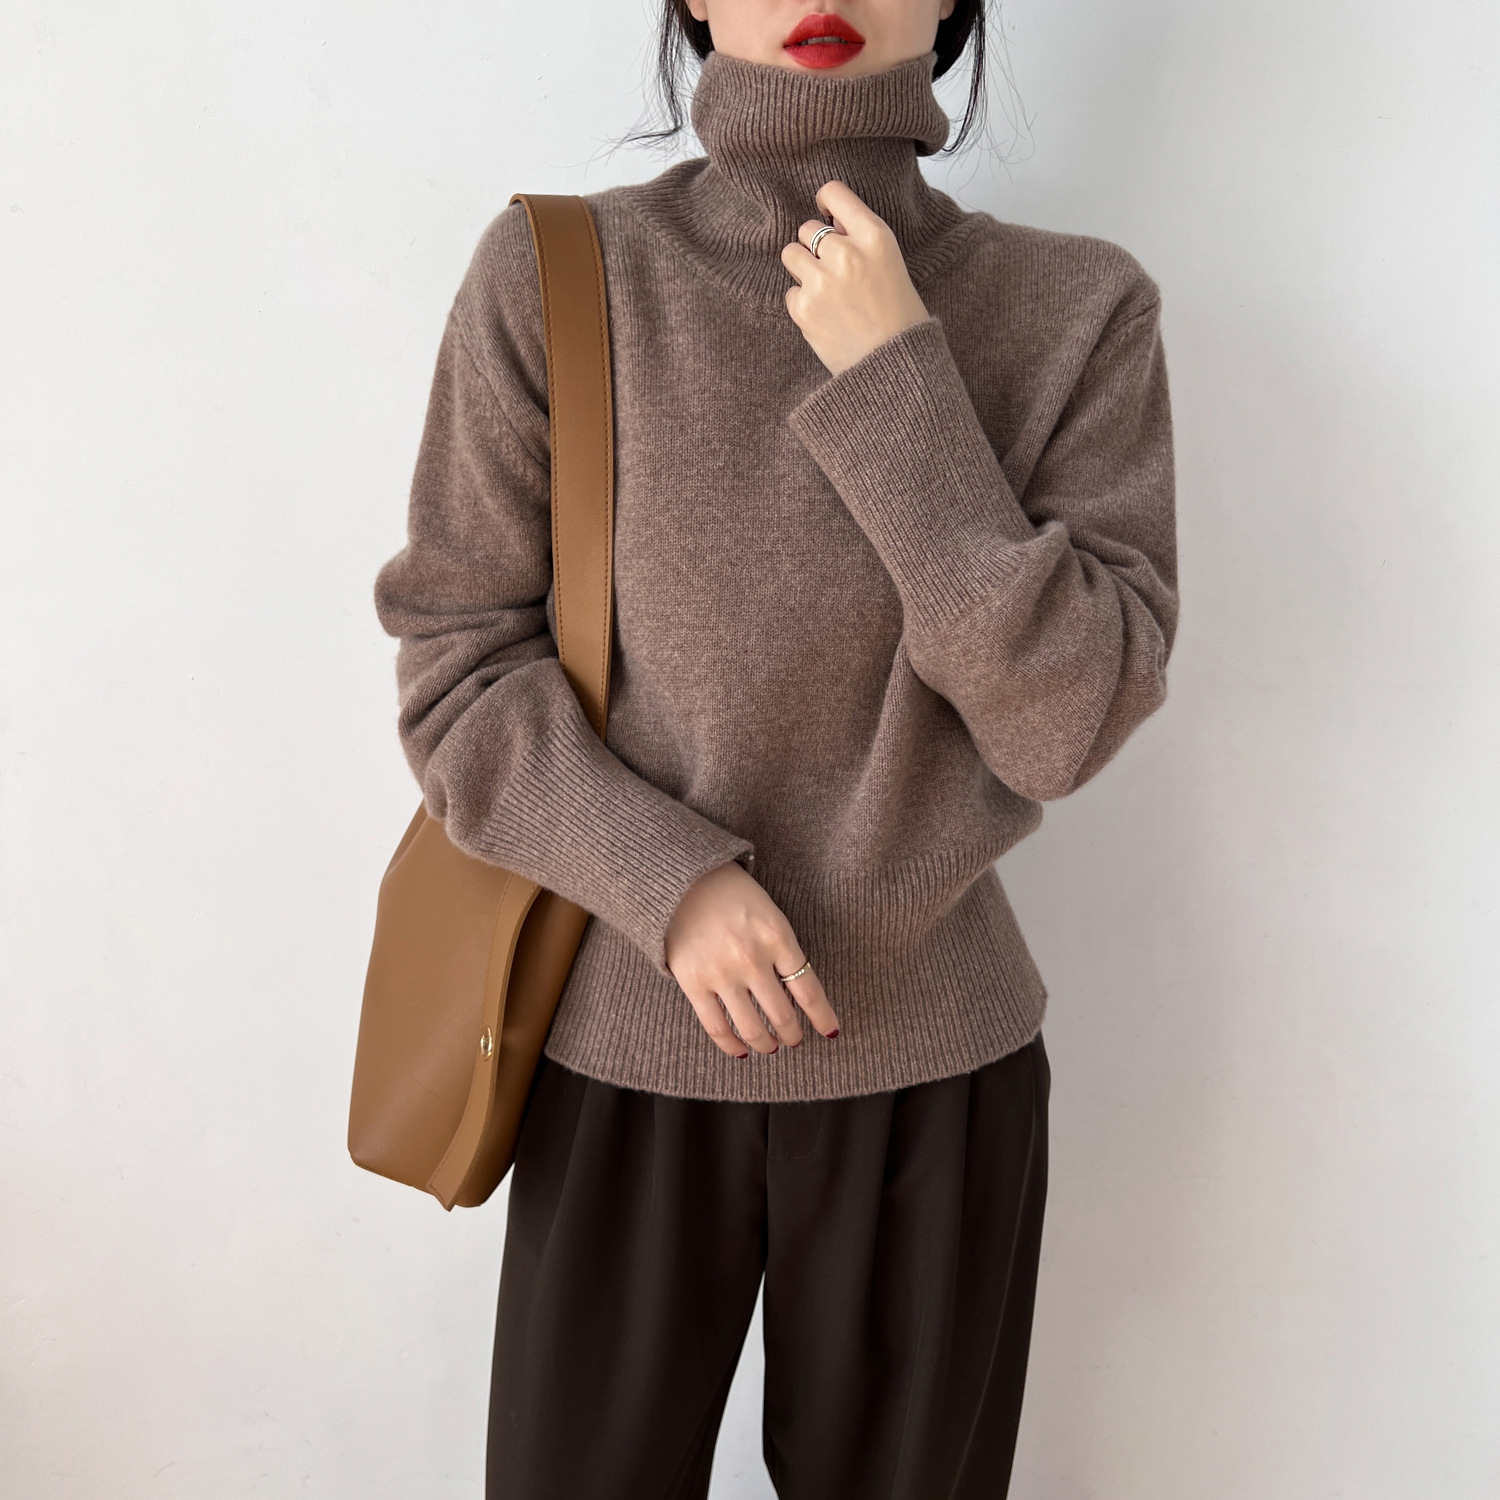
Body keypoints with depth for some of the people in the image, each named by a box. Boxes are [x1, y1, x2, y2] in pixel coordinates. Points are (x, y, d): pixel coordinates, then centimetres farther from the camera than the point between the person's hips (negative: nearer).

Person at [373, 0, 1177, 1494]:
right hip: (630, 1048, 0)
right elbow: (458, 666, -5)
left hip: (932, 1064, 1)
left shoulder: (1079, 310, -7)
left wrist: (894, 389, -20)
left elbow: (1068, 718, -14)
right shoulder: (557, 278, -9)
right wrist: (669, 882, -18)